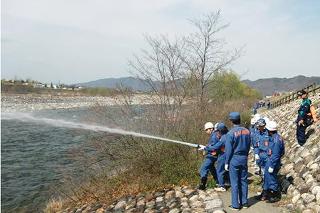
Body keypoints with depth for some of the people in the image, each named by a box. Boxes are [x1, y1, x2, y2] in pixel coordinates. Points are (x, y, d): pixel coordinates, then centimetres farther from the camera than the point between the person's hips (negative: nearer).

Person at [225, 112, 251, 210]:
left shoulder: (231, 133, -17)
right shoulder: (247, 131, -1)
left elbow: (228, 150, -13)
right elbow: (248, 146, 8)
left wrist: (226, 162, -4)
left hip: (234, 159, -5)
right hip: (244, 158, 5)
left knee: (235, 183, 3)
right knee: (243, 181, 14)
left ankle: (235, 205, 9)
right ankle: (244, 202, 22)